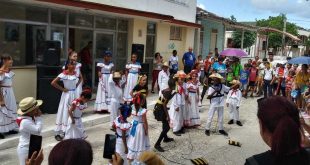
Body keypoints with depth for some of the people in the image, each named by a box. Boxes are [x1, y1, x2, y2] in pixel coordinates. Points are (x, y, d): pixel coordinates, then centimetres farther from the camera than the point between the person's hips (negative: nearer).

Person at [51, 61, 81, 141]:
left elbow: (80, 79, 23)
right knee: (64, 112, -3)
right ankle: (58, 132, 5)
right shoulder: (64, 74, -16)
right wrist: (62, 89, -14)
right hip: (67, 94, -6)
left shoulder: (75, 73, 1)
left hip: (74, 94, 6)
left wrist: (77, 85, 8)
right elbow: (53, 83, -20)